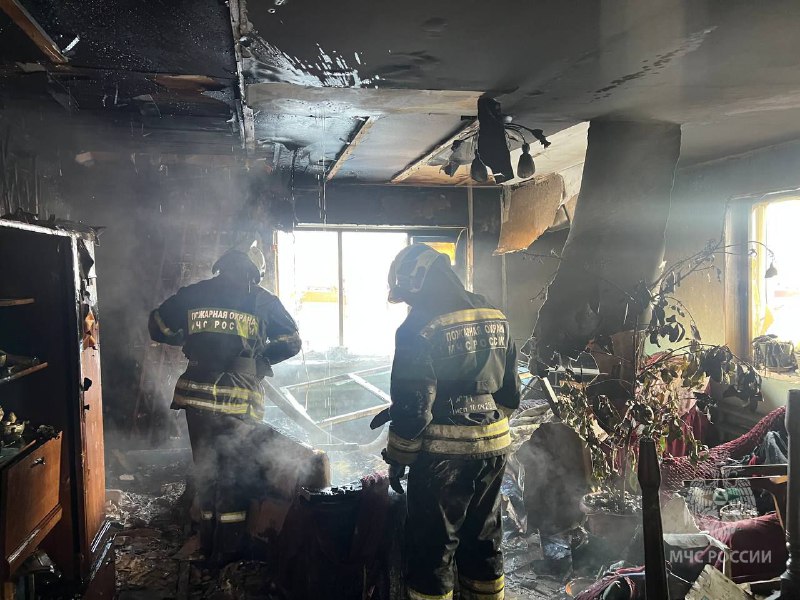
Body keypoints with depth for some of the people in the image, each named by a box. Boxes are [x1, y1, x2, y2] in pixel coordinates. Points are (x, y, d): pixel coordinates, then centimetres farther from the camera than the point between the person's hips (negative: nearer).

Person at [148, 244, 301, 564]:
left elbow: (159, 327, 13)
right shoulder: (261, 300, 0)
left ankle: (209, 545, 29)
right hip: (241, 401, -3)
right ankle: (227, 550, 17)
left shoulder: (192, 294, 6)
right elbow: (290, 342, 4)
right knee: (237, 473, 11)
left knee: (206, 468, 18)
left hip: (199, 396, 3)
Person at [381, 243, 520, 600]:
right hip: (494, 447, 7)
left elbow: (412, 405, -15)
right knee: (483, 537, 21)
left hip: (444, 451, -7)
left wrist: (397, 458, -3)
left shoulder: (420, 328, -15)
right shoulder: (496, 318, 6)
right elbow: (510, 392, 12)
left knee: (432, 546, 6)